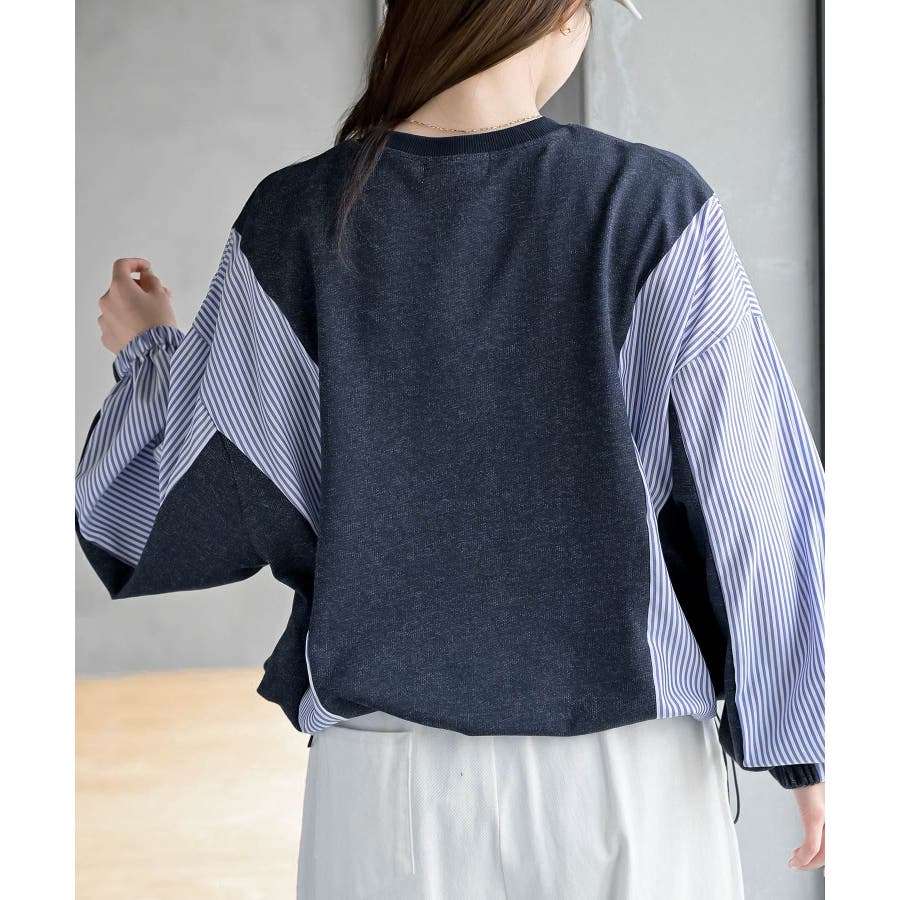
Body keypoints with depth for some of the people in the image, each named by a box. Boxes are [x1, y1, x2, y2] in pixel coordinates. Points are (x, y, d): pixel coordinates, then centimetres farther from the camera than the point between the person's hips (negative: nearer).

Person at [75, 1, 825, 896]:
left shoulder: (296, 222, -6)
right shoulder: (656, 206, -10)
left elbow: (208, 508, -1)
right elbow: (752, 501, -7)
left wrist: (147, 351, 18)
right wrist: (803, 742, 4)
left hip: (390, 764, 2)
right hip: (629, 756, -1)